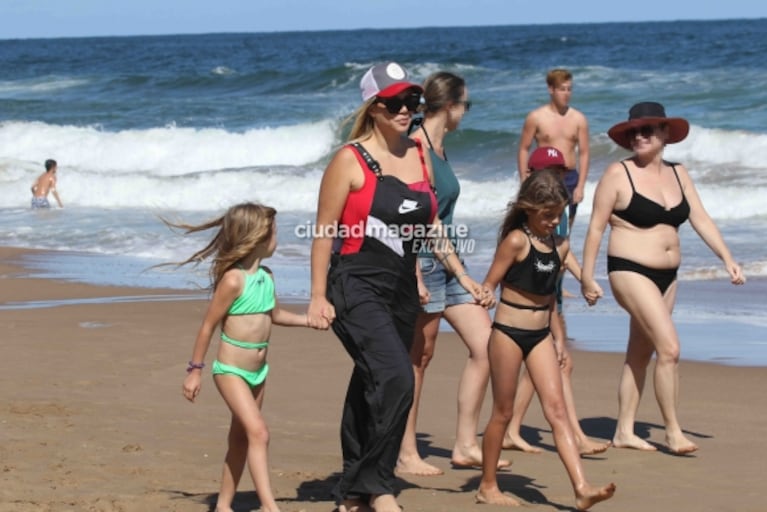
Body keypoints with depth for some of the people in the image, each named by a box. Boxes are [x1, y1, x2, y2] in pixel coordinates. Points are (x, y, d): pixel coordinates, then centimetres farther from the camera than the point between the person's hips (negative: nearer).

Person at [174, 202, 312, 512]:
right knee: (258, 432, -18)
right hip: (231, 371, -8)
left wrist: (311, 320, 18)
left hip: (258, 371, 8)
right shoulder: (233, 280, -18)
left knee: (240, 438, 13)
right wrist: (195, 370, -10)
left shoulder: (266, 277, 5)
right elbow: (208, 326, -13)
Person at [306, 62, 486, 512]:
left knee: (371, 388, 12)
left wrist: (462, 274, 15)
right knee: (395, 379, -22)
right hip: (356, 288, -6)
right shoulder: (350, 160, -8)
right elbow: (325, 231, -8)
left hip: (402, 290, 6)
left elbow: (429, 226, 19)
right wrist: (318, 296, -12)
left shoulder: (420, 154, 10)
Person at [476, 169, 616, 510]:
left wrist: (557, 337, 20)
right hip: (509, 332, -5)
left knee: (557, 409, -4)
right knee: (503, 413, 4)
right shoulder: (516, 241, -11)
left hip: (541, 335, 5)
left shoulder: (560, 246, 7)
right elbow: (488, 286, -8)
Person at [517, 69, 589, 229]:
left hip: (570, 178, 3)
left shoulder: (579, 119, 4)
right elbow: (524, 150, 1)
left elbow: (584, 153, 4)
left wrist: (580, 186, -3)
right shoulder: (536, 117, -2)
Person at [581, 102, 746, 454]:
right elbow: (596, 227, -6)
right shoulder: (618, 174, -8)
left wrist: (727, 259, -2)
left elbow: (701, 220, 8)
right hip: (631, 272, -6)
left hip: (666, 276, 7)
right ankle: (672, 431, -7)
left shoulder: (678, 174, 9)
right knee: (669, 348, -15)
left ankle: (624, 432, 18)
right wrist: (587, 277, -9)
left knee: (640, 354, 11)